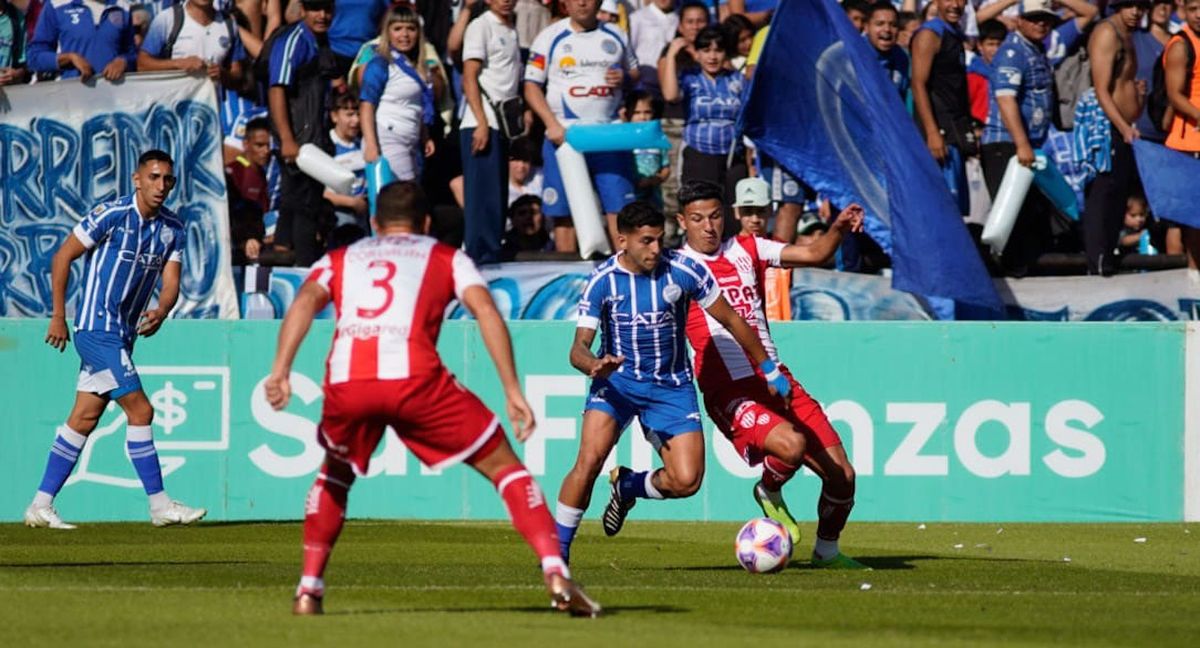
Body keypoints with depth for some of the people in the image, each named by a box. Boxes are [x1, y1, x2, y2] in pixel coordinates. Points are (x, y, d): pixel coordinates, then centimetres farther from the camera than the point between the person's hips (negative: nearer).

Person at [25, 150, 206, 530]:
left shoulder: (173, 229, 6)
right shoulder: (111, 215, -13)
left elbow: (171, 282, 2)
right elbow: (62, 258, -7)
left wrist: (161, 312, -21)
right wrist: (59, 317, -7)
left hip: (123, 334, 7)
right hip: (96, 327, -7)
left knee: (84, 419, 8)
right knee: (140, 410, -11)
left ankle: (41, 506, 13)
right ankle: (159, 505, -7)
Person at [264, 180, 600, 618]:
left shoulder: (340, 260, 30)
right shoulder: (446, 258, 26)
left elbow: (305, 301, 9)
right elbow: (485, 309, 8)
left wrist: (281, 370, -4)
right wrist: (513, 391, 3)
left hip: (345, 381, 2)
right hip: (413, 377, -2)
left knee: (335, 475, 32)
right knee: (503, 465, 10)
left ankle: (309, 589, 23)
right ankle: (556, 576, -5)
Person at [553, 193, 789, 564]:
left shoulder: (683, 271, -11)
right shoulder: (603, 280, -11)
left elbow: (730, 320, 1)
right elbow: (579, 347, -11)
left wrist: (769, 371, 8)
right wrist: (594, 365, -37)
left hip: (671, 386, 1)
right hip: (618, 379, -1)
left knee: (687, 481, -11)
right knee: (590, 458, -24)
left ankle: (628, 485, 22)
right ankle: (557, 550, -10)